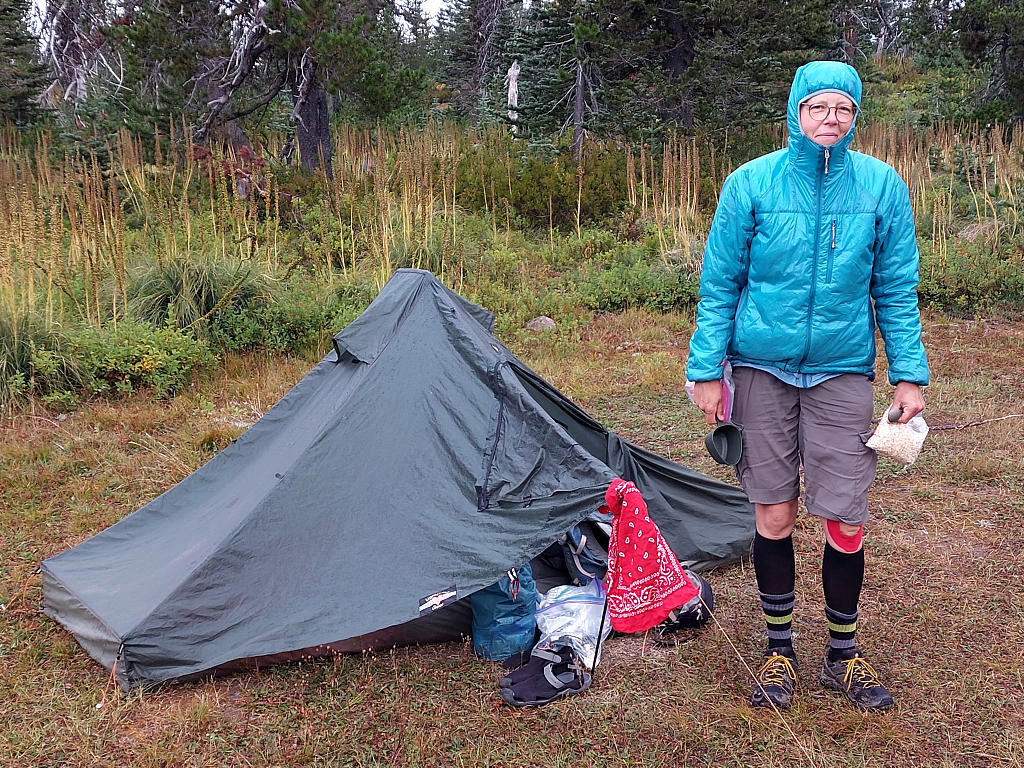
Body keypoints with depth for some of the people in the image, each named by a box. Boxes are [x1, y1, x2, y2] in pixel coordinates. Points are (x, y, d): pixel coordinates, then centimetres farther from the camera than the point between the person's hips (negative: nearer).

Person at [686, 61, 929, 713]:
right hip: (762, 368, 0)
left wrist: (909, 375, 0)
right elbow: (720, 285, -1)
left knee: (846, 520, 1)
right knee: (774, 515, 6)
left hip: (842, 371, 1)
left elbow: (896, 289, 4)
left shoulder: (882, 186, -2)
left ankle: (844, 653, 23)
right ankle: (780, 650, 25)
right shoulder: (750, 184, -5)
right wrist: (707, 370, -4)